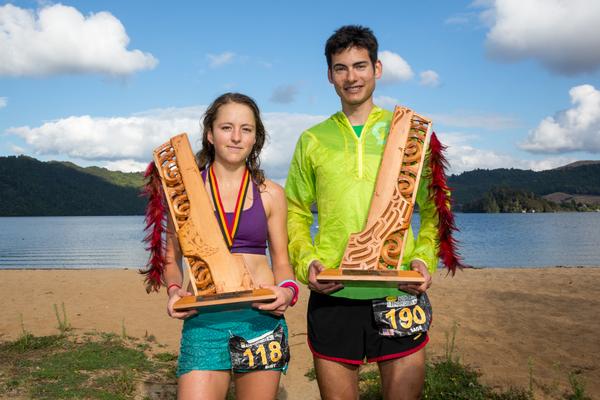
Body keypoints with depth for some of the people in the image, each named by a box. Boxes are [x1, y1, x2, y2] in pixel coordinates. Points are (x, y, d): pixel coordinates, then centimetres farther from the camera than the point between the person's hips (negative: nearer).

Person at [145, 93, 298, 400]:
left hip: (262, 318, 1)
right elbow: (171, 259, 9)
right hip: (203, 320, -1)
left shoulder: (270, 193, 7)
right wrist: (174, 291, -10)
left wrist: (287, 290, -10)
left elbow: (282, 261, 11)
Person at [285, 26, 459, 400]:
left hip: (400, 294, -1)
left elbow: (434, 207, 9)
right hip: (332, 296, 1)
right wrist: (306, 261, -5)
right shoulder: (313, 140, 10)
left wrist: (425, 258, -7)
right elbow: (296, 213, 12)